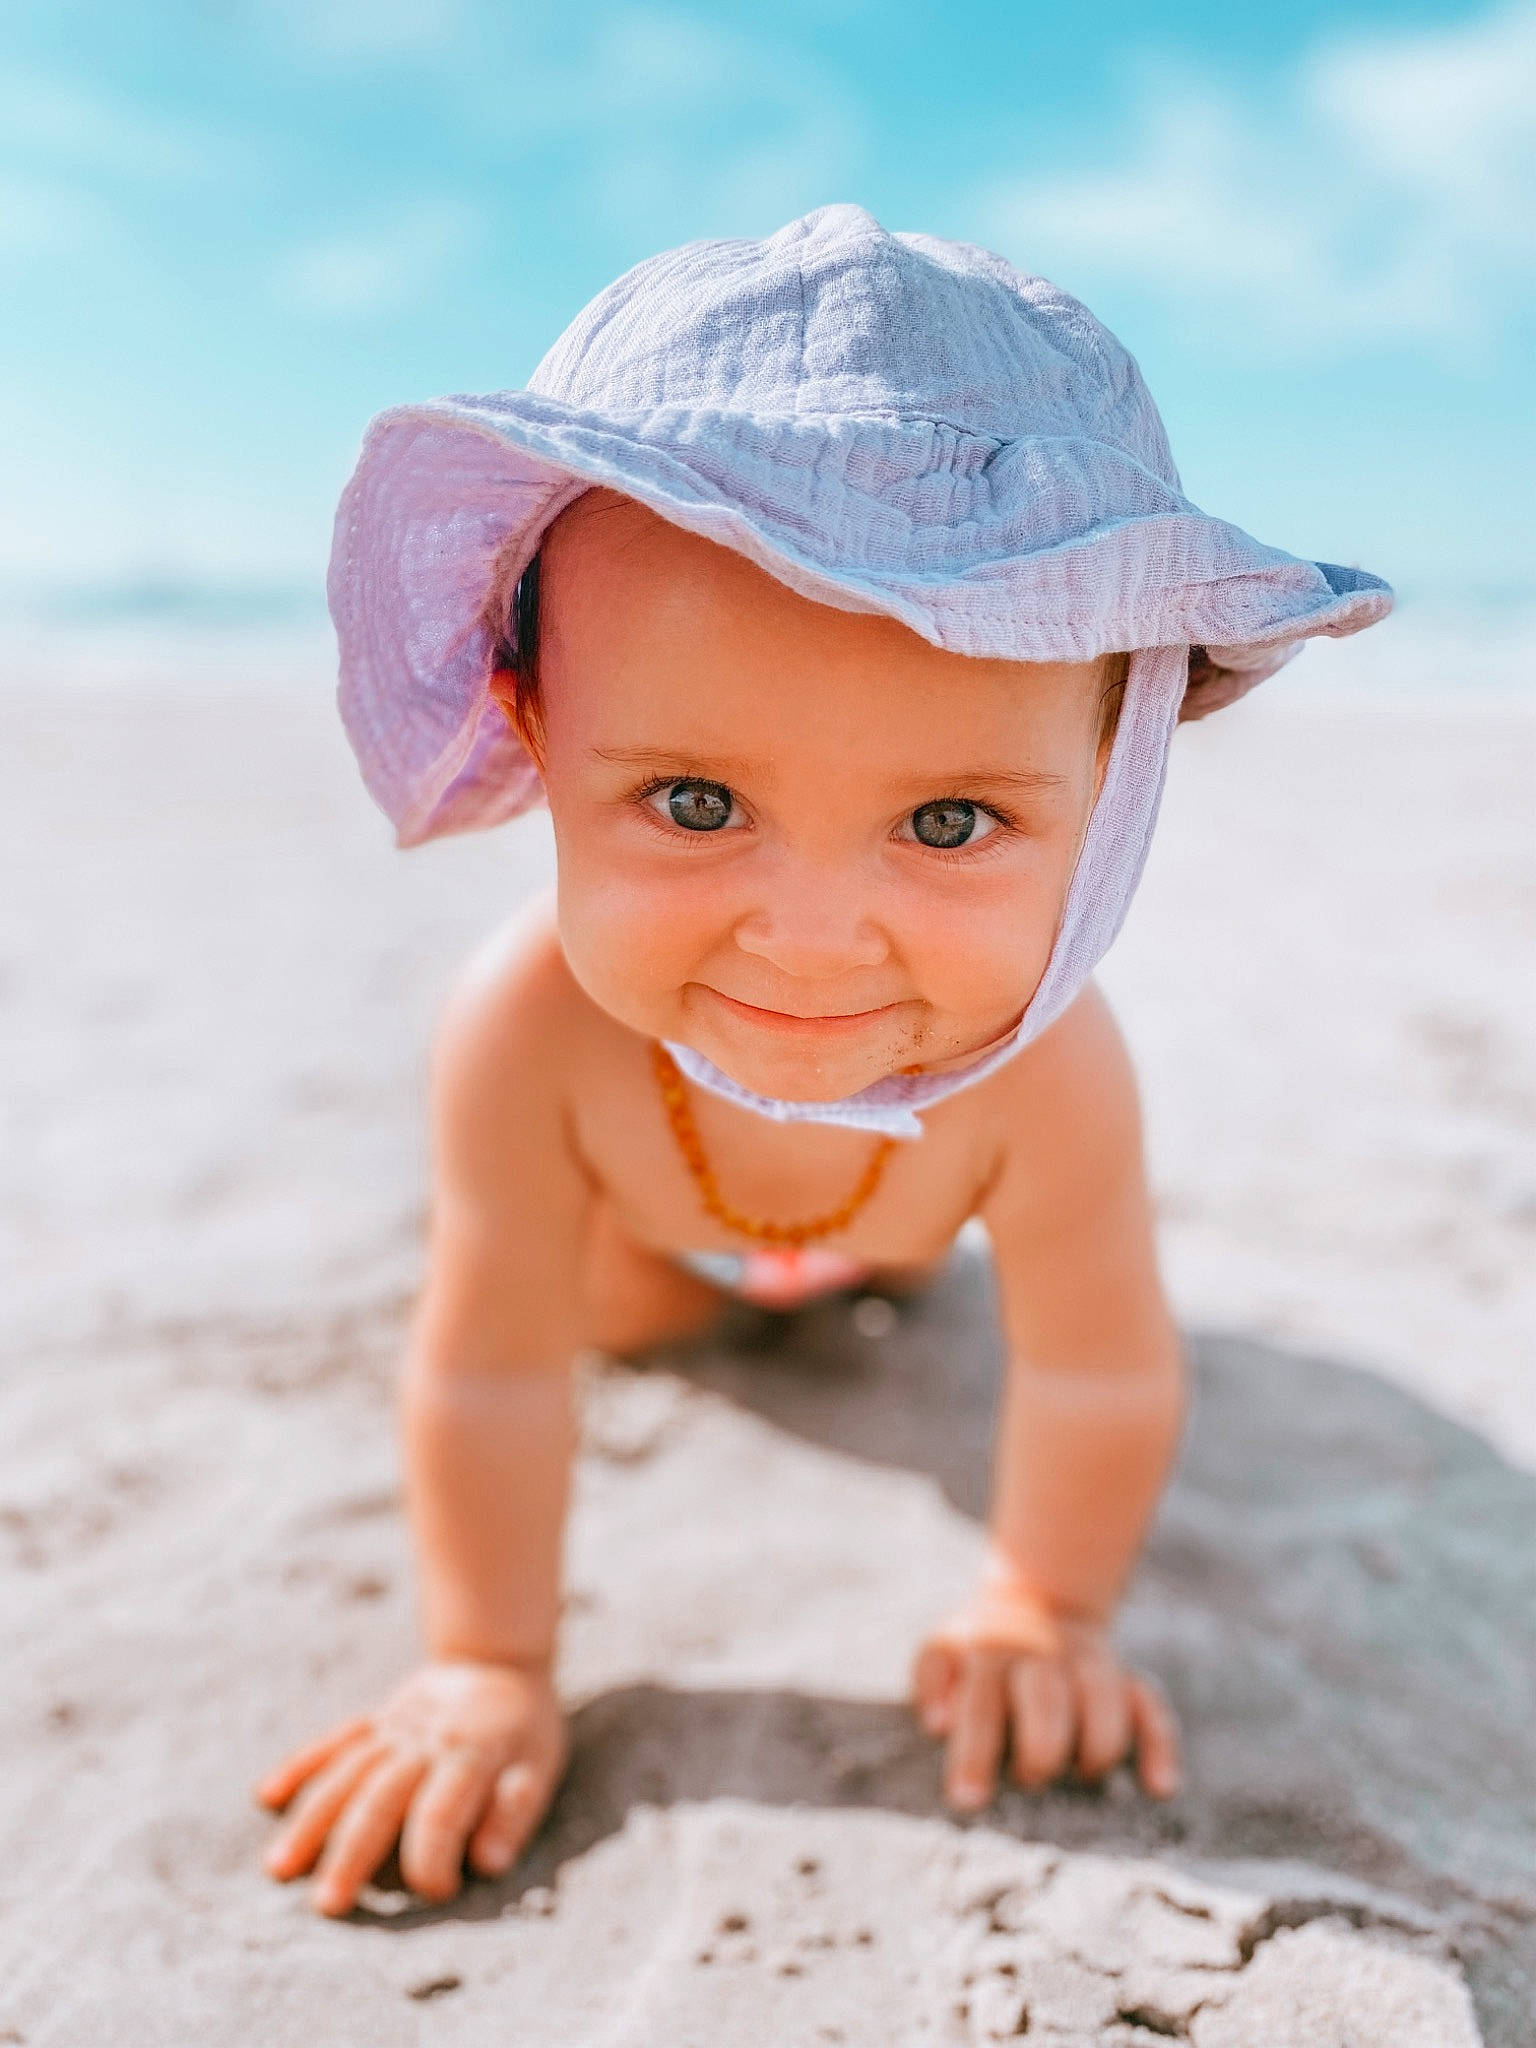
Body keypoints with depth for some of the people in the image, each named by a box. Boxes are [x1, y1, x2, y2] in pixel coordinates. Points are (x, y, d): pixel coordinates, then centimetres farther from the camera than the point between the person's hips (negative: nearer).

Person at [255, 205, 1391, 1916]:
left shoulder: (1039, 1065, -47)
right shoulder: (532, 1027, -47)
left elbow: (1100, 1375, -29)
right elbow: (490, 1373, -32)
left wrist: (1042, 1611, -15)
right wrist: (489, 1663, -20)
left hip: (911, 1167, 1)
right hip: (655, 1203, 0)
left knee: (894, 1266, 33)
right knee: (627, 1311, 28)